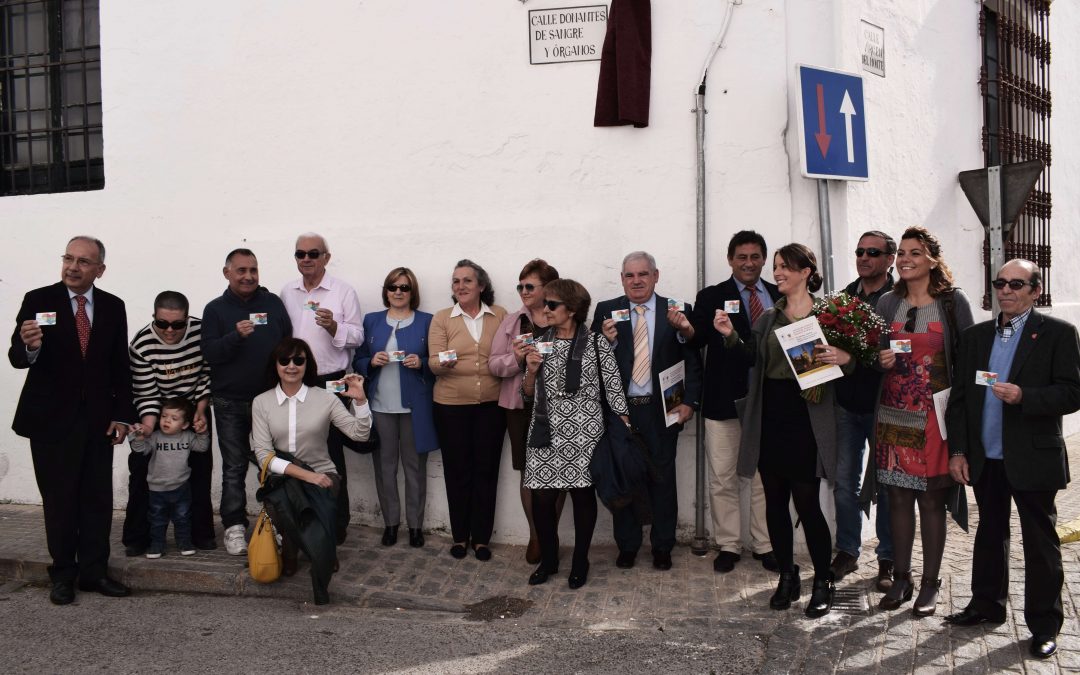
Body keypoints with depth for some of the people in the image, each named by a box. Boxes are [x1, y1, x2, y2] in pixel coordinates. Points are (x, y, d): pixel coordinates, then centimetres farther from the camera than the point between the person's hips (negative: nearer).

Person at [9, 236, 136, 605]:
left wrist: (122, 415, 1)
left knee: (98, 499, 7)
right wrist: (29, 347, -34)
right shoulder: (38, 301, -5)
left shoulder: (113, 307, 3)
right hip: (52, 419, -2)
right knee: (59, 500, 6)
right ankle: (63, 574, 19)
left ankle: (94, 571, 18)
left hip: (97, 419, 3)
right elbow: (17, 358, -11)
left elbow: (120, 365, 6)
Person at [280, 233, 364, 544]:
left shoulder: (344, 291, -3)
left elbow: (357, 336, -6)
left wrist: (333, 326, -23)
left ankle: (337, 524, 12)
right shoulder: (287, 292, 10)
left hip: (330, 383, -4)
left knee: (331, 454, 2)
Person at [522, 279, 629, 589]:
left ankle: (580, 563, 23)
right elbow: (529, 393, 14)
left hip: (583, 434, -3)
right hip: (546, 434, 3)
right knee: (541, 497, 3)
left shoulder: (596, 343, -3)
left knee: (582, 495, 5)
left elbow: (613, 387, -3)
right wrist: (532, 371, -5)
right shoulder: (539, 344, 8)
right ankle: (548, 559, 24)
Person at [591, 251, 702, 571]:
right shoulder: (606, 311, 3)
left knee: (663, 479, 9)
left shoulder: (677, 311, 1)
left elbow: (693, 361, 1)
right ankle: (627, 545, 25)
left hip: (662, 410, 0)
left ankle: (662, 546, 24)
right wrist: (606, 340, -19)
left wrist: (690, 401, -8)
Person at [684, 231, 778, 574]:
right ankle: (728, 545, 18)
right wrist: (686, 328, -34)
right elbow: (698, 338, -12)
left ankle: (764, 545, 23)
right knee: (722, 477, 6)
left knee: (766, 476, 10)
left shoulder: (780, 296, 8)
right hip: (724, 400, -1)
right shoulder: (711, 297, 1)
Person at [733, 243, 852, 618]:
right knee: (775, 502, 10)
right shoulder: (768, 317, 12)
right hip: (769, 418, 5)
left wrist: (845, 358, -21)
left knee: (807, 503, -2)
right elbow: (752, 358, 7)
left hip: (806, 420, -5)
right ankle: (787, 577, 26)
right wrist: (731, 335, -7)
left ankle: (822, 582, 16)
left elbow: (847, 360, 1)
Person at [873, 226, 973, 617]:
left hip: (934, 415, -3)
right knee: (898, 496, 7)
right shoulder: (887, 303, 8)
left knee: (931, 499, 2)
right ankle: (901, 578, 19)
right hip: (893, 414, 3)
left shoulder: (953, 301, -2)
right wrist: (881, 361, -7)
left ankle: (930, 584, 15)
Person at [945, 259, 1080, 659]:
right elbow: (959, 397, 8)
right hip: (985, 459, 5)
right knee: (989, 534, 17)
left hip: (1033, 460, -4)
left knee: (1040, 543, 6)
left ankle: (1044, 625, 18)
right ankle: (987, 605, 32)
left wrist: (1023, 397, -25)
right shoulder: (975, 336, 8)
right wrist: (957, 451, 3)